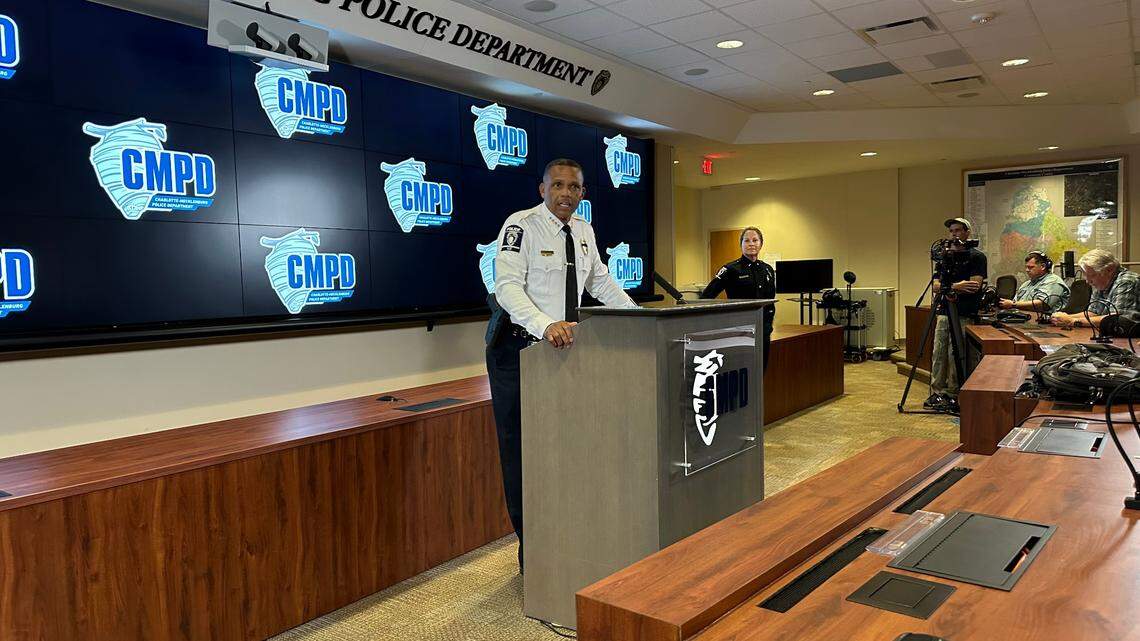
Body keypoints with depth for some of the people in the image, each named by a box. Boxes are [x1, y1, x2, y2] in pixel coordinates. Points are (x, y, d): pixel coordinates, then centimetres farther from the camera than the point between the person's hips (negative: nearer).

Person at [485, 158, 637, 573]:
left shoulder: (584, 232, 9)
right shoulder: (521, 226, -12)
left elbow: (601, 283, 20)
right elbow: (508, 286, -24)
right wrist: (546, 325, -39)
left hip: (562, 344, 6)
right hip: (518, 345, -6)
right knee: (521, 449, 0)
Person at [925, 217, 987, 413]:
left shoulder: (977, 257, -1)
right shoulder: (945, 256, 15)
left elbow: (974, 286, -12)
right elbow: (936, 286, 6)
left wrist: (948, 286, -12)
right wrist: (957, 286, -11)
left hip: (964, 315, -5)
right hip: (944, 311, 5)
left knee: (955, 354, -6)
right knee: (938, 353, 3)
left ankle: (953, 395, 3)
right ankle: (937, 392, 11)